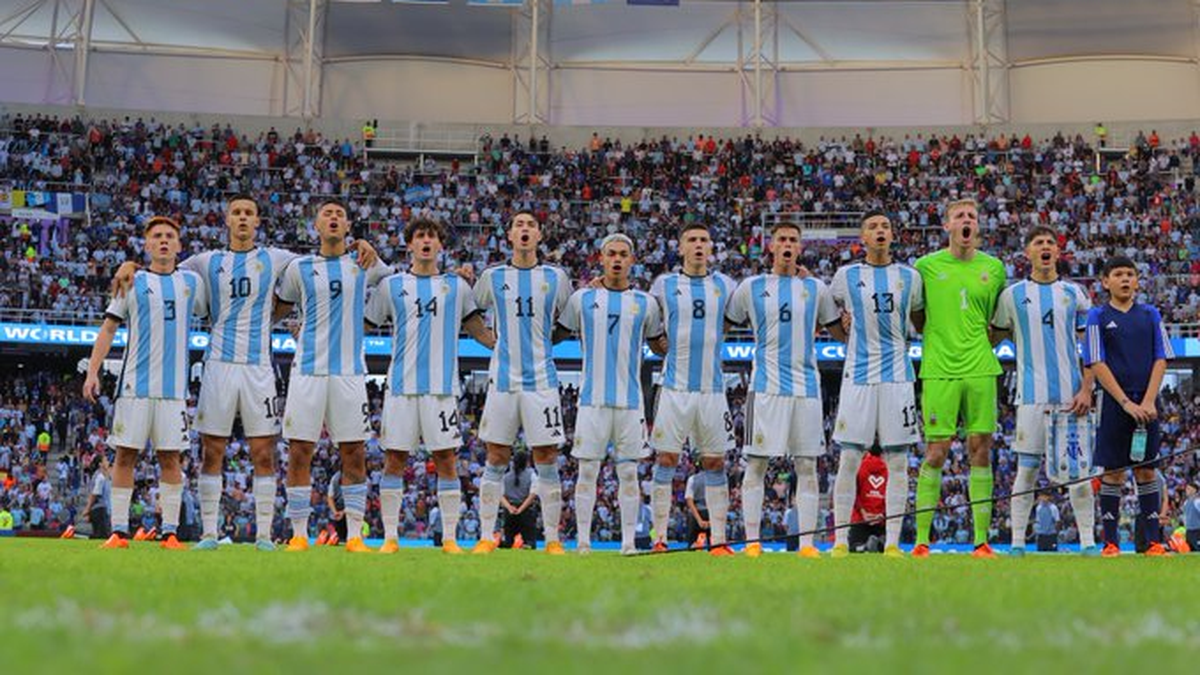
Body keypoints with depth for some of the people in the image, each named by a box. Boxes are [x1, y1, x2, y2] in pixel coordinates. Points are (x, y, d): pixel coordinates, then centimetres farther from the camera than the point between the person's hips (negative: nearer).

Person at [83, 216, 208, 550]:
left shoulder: (192, 282, 13)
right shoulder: (133, 281, 7)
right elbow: (109, 327, 6)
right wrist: (92, 372, -3)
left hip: (174, 385, 1)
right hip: (135, 384, -1)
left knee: (170, 458, 1)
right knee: (126, 455, -2)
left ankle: (170, 532, 4)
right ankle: (119, 532, 3)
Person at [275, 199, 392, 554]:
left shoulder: (364, 265, 9)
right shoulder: (299, 268, 8)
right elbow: (278, 308, 22)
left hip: (349, 371, 0)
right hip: (308, 369, 0)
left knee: (354, 453, 1)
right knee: (300, 451, -2)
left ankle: (354, 535, 7)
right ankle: (299, 535, 7)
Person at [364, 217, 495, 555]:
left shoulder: (457, 286, 12)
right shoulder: (391, 286, 11)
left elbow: (478, 331, 17)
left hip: (442, 387, 0)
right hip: (401, 385, 0)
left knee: (447, 460, -2)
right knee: (394, 460, 0)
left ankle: (450, 538, 4)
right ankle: (390, 537, 8)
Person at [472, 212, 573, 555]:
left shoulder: (556, 278, 6)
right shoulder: (492, 277, 7)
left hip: (541, 381, 0)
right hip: (503, 380, 0)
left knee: (547, 461, 0)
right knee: (496, 460, 3)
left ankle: (552, 540, 7)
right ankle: (486, 537, 10)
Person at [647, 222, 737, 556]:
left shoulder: (724, 285, 9)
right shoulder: (664, 284, 4)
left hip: (712, 388, 2)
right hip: (675, 387, -2)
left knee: (715, 463, 5)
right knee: (666, 460, -2)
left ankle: (719, 541, 10)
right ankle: (660, 539, 3)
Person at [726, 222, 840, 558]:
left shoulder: (815, 288, 12)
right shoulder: (751, 287, 7)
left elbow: (840, 328, 20)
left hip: (806, 386, 2)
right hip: (765, 387, -2)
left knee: (807, 465, 2)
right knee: (756, 463, -3)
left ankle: (807, 541, 6)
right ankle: (752, 540, 3)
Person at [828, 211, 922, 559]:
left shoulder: (910, 276, 8)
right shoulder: (847, 276, 5)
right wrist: (850, 335, 11)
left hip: (897, 376, 1)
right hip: (858, 376, -1)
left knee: (898, 461, 1)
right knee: (849, 459, -3)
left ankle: (892, 542, 6)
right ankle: (840, 541, 4)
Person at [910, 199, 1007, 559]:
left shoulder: (994, 268, 9)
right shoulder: (926, 266, 3)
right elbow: (916, 319, 12)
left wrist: (985, 340, 5)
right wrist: (938, 337, -1)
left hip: (981, 370, 2)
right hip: (939, 371, -2)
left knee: (980, 451, 2)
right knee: (935, 453, -3)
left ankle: (981, 541, 8)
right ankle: (921, 540, 3)